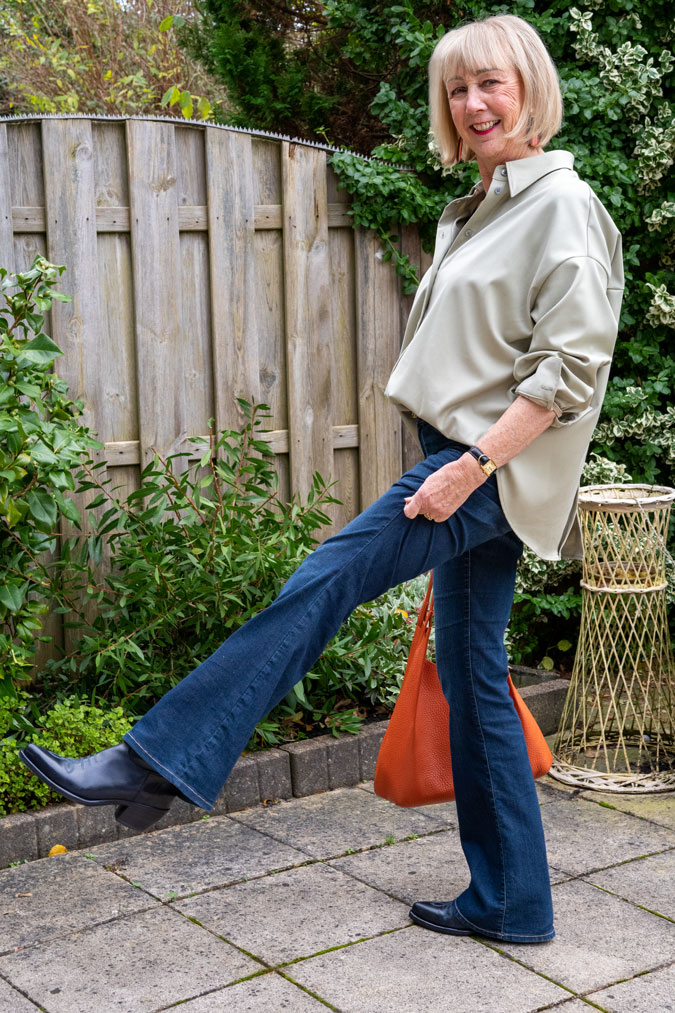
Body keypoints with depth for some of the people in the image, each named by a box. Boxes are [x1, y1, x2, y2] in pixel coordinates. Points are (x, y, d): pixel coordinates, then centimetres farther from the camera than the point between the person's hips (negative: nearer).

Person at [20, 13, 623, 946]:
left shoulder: (562, 204, -8)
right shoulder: (476, 211, 20)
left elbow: (570, 369, -16)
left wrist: (471, 467, -21)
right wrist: (457, 470, 18)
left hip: (496, 470, -9)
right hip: (462, 465, 9)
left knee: (323, 583, -18)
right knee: (471, 674, 9)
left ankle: (160, 762, -15)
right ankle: (508, 902, 17)